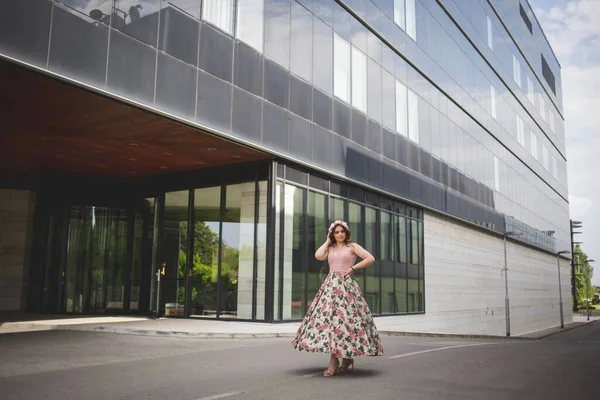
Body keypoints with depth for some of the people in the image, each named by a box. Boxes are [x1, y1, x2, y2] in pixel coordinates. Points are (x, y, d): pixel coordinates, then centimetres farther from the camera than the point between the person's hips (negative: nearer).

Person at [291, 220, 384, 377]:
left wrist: (353, 268, -3)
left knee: (345, 319, -9)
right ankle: (333, 360, -4)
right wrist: (328, 241, 7)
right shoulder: (330, 248, 17)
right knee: (328, 318, -7)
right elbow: (318, 255, -4)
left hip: (346, 286, -3)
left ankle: (347, 357, 6)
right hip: (331, 285, 4)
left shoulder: (352, 246, 7)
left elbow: (370, 258, -1)